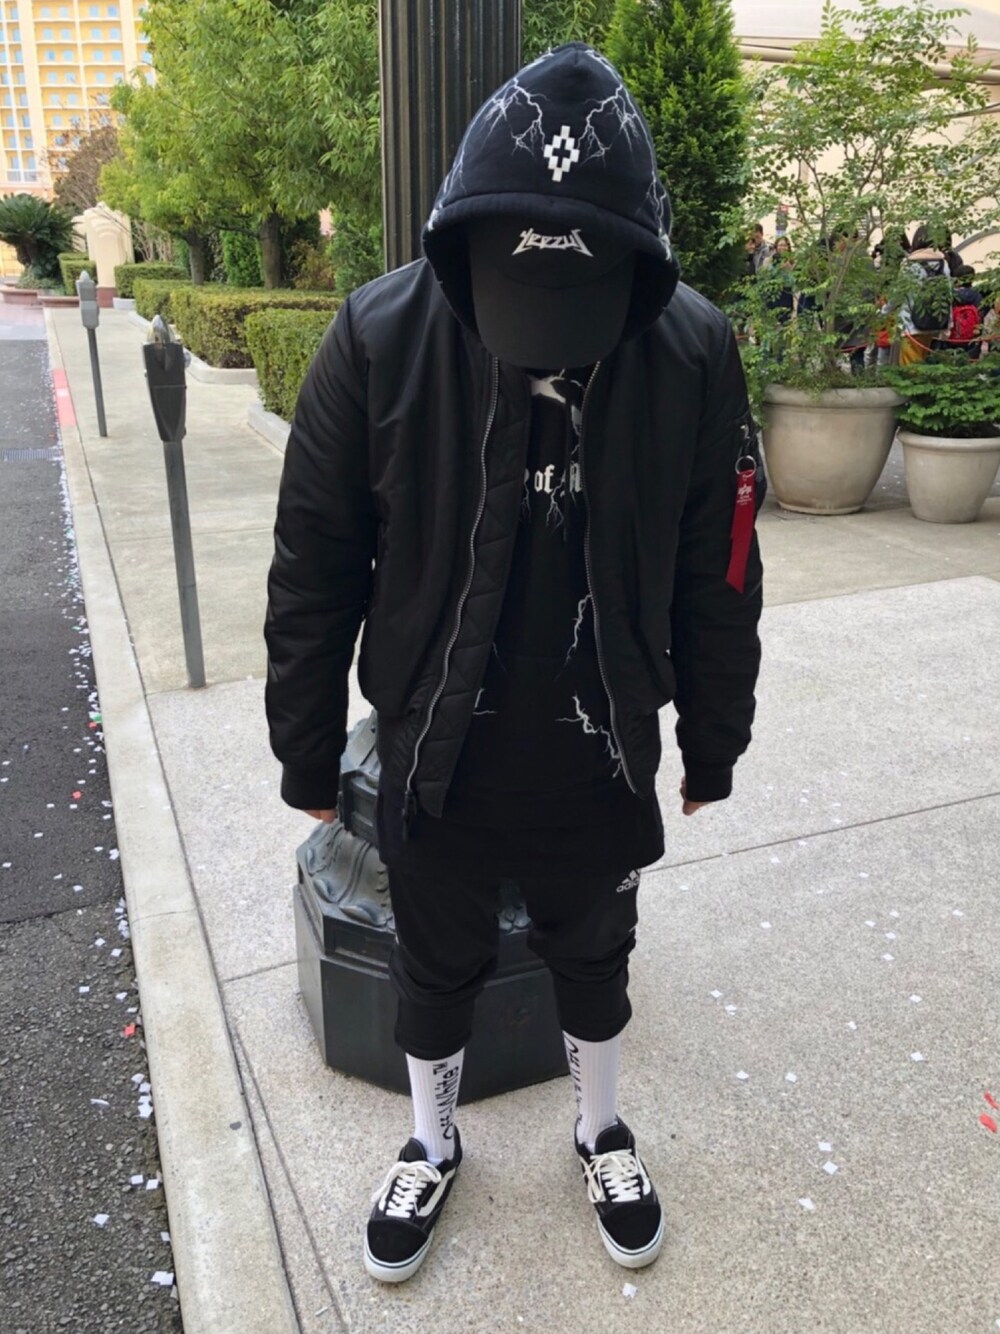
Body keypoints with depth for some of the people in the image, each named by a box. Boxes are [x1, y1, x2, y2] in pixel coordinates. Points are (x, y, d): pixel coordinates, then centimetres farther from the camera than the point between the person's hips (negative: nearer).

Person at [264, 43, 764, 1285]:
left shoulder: (692, 352, -15)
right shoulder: (379, 339, -17)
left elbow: (717, 578, -5)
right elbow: (312, 576, -10)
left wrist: (711, 751, 4)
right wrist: (310, 761, -4)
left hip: (602, 763, 1)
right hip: (434, 759, 0)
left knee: (592, 956, 23)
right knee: (437, 966, 21)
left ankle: (601, 1133, 52)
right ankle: (432, 1144, 50)